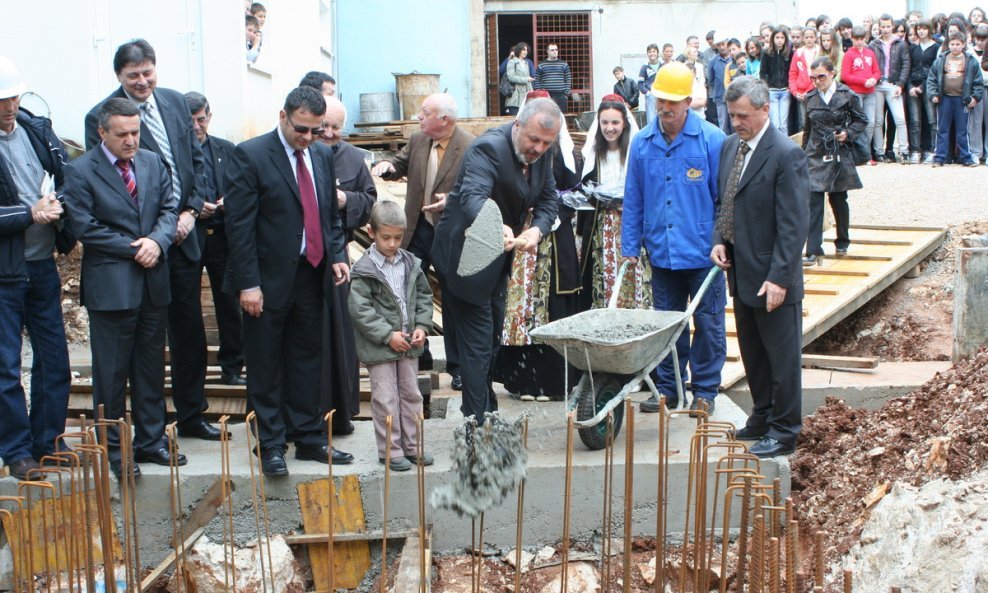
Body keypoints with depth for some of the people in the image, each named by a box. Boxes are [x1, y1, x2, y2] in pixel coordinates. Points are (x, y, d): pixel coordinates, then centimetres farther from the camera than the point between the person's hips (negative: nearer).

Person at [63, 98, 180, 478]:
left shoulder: (153, 162, 9)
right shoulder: (80, 172, -7)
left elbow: (170, 207, 8)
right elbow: (84, 228, -12)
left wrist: (157, 241, -12)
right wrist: (134, 249, -13)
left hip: (153, 282, 5)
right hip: (110, 286, -5)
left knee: (152, 367, 13)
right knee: (111, 372, 3)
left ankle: (151, 441, 24)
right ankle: (112, 449, 14)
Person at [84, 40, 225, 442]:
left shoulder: (175, 103, 7)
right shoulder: (101, 117, -10)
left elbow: (197, 161, 12)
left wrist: (190, 212, -2)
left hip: (184, 234, 5)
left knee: (190, 331, 13)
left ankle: (191, 416, 27)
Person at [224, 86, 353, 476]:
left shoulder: (323, 156, 9)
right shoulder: (250, 156, -10)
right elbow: (239, 225, -13)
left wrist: (337, 255, 1)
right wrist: (248, 283, -16)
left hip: (312, 276, 6)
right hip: (269, 280, -6)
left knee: (308, 362, 13)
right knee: (266, 368, 4)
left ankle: (309, 439, 23)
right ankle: (271, 445, 14)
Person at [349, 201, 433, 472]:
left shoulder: (411, 264, 4)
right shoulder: (364, 269, -12)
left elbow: (423, 296, 12)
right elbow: (360, 310, -16)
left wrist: (422, 326, -3)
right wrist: (388, 335, -18)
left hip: (409, 343, 5)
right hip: (379, 347, -5)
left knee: (411, 394, 13)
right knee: (386, 399, 0)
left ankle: (411, 446, 24)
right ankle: (390, 451, 11)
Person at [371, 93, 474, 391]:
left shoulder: (471, 147, -14)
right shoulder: (417, 140, 4)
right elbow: (402, 163, 17)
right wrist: (387, 164, -5)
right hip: (417, 230, 6)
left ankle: (457, 366, 17)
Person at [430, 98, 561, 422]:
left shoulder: (540, 154, -2)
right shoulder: (489, 148, -28)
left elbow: (547, 200, 0)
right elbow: (473, 197, -44)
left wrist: (536, 230, -23)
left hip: (498, 258, 9)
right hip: (469, 257, -9)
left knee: (492, 339, 21)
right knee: (478, 344, -9)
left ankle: (488, 416, 36)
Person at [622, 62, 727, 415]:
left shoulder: (711, 140, -8)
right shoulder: (642, 143, 3)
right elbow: (633, 200, 9)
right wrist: (630, 247, 7)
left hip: (703, 253, -3)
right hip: (661, 252, 4)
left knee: (708, 324, 5)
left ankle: (704, 390, 17)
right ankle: (669, 387, 24)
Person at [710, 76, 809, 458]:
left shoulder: (786, 155, -17)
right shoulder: (730, 146, 8)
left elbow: (794, 224, -19)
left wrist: (778, 278, -22)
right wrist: (720, 240, 2)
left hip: (773, 280, -8)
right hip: (741, 273, 8)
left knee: (782, 358, 4)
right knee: (753, 355, 19)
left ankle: (783, 431, 15)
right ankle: (762, 417, 34)